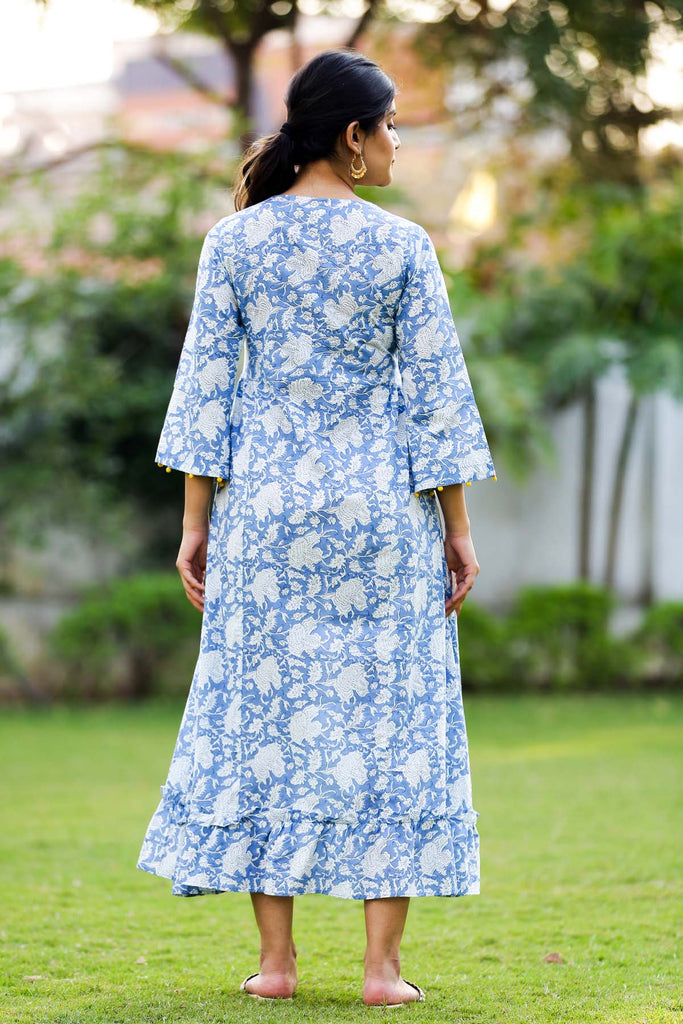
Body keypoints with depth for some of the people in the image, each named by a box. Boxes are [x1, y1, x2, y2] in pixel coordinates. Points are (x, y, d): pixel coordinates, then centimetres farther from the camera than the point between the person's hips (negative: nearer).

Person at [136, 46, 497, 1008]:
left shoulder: (234, 241, 0)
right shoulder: (401, 245, -5)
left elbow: (206, 388, 0)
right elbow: (437, 393, -4)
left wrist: (197, 523, 5)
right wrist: (457, 528, 3)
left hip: (265, 500, 2)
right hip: (380, 500, -2)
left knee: (263, 713, 8)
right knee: (388, 716, 4)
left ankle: (276, 959, 7)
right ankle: (383, 964, 1)